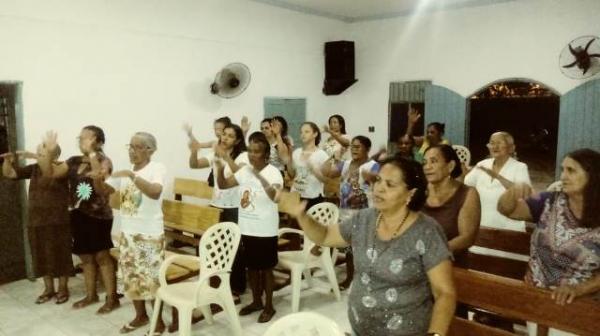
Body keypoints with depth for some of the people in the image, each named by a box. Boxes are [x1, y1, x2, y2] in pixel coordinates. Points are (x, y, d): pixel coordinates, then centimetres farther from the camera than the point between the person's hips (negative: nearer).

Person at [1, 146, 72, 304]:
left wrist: (33, 156, -29)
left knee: (60, 256, 3)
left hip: (57, 222, -5)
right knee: (42, 257, 12)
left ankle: (63, 289, 16)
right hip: (35, 222, 6)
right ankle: (48, 289, 25)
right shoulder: (34, 168, 8)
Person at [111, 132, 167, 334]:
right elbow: (117, 199, 13)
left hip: (150, 234, -7)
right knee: (131, 277, 16)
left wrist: (132, 175, -35)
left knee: (152, 279, 0)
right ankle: (141, 316, 34)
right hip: (127, 233, 7)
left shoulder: (157, 168, -13)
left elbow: (155, 192, -32)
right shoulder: (128, 173, 10)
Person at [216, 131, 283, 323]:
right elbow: (222, 185, 2)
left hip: (266, 231, -6)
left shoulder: (273, 172, -14)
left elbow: (275, 195, -32)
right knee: (251, 266, 17)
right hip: (247, 229, 6)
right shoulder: (244, 171, 4)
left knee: (266, 268, 7)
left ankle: (269, 306, 23)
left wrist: (260, 176, -43)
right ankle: (256, 301, 35)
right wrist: (220, 168, -16)